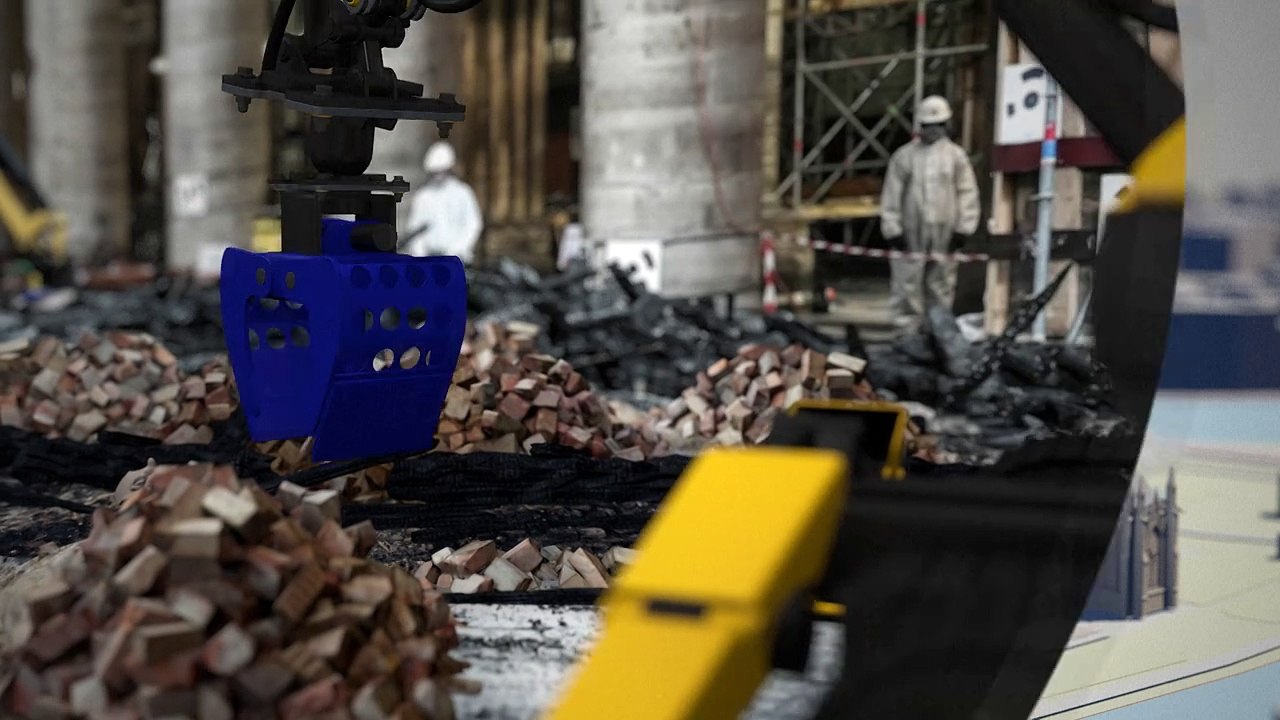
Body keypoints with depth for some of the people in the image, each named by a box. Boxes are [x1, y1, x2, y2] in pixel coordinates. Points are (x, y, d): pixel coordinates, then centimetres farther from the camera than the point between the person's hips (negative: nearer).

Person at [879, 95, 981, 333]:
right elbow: (891, 195, 7)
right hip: (910, 234, -1)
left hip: (944, 236, 1)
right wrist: (892, 229, -1)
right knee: (907, 286, -4)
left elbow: (967, 193, 7)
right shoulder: (904, 156, 8)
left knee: (940, 289, 5)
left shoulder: (956, 156, 9)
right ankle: (907, 334, 1)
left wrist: (963, 228, -1)